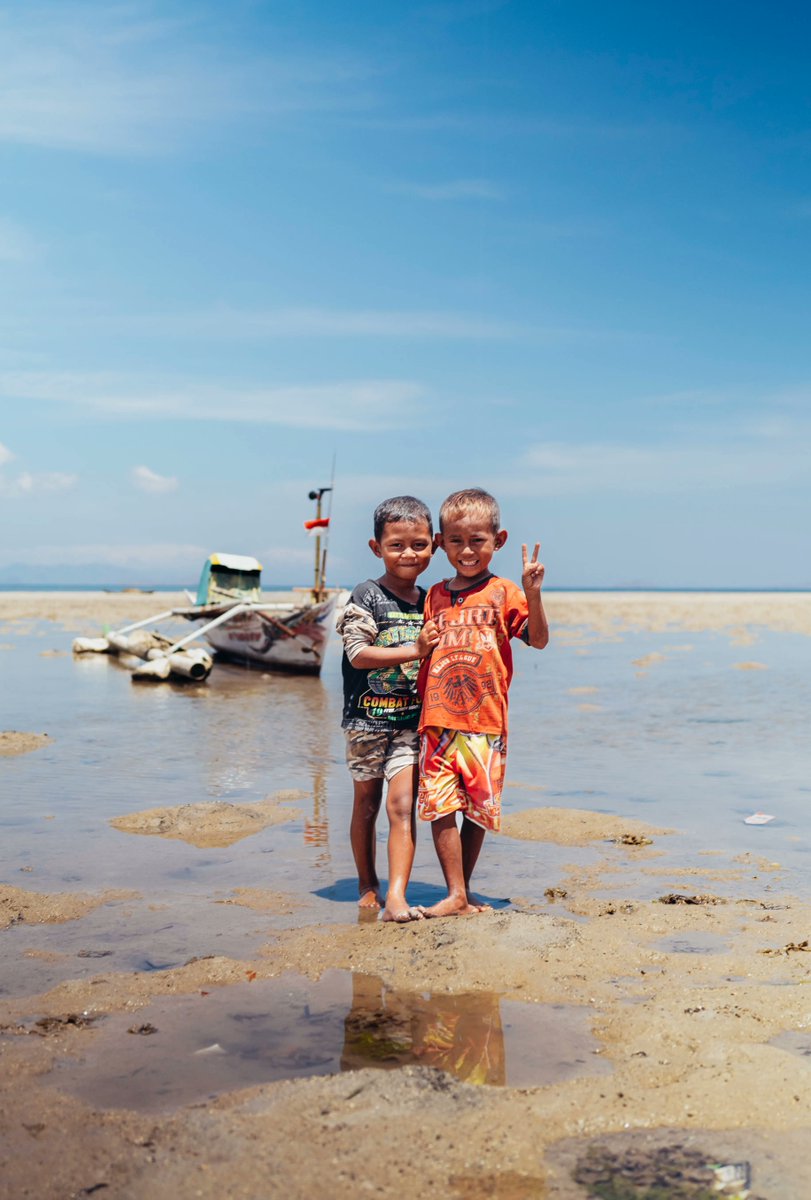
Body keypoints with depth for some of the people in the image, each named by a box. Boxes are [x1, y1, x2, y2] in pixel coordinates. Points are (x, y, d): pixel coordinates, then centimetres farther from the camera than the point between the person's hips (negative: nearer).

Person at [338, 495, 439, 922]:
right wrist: (414, 650, -22)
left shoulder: (430, 602, 7)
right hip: (367, 719, -2)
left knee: (402, 804, -8)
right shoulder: (367, 597, -8)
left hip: (412, 721, 2)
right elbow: (358, 654, -18)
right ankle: (367, 885, 29)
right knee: (366, 803, 12)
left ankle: (396, 895, -11)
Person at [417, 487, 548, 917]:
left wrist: (532, 593, -18)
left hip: (485, 720, -2)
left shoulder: (503, 592, 2)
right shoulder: (436, 596, 12)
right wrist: (420, 706, 10)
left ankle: (463, 889, 21)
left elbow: (539, 639, -5)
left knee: (479, 809, 6)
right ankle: (455, 894, 3)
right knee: (439, 806, -4)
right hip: (437, 720, 2)